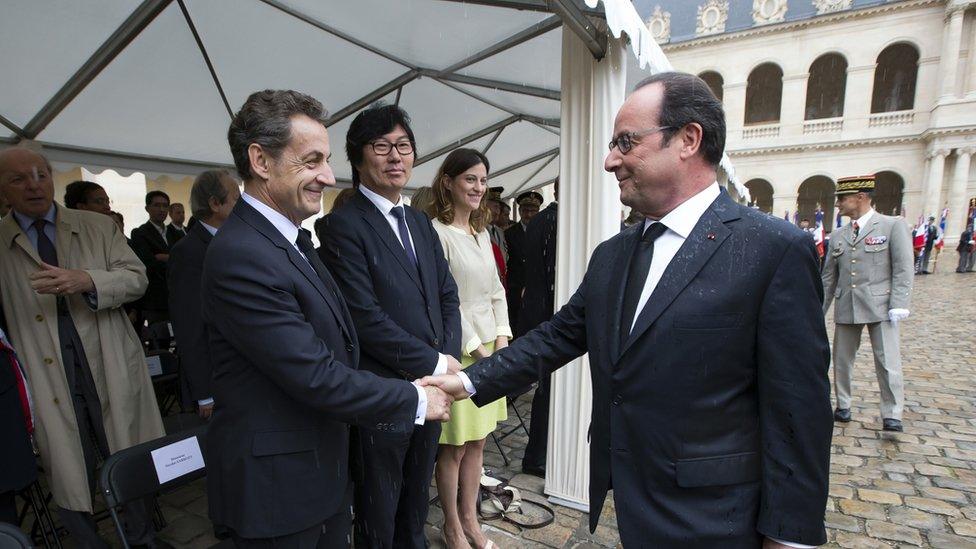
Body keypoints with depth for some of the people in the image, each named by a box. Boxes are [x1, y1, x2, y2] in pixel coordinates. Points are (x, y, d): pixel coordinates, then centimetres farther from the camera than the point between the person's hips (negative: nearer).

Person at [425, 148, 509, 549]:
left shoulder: (481, 231, 11)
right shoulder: (437, 232, -13)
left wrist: (502, 337, 2)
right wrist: (476, 347, -12)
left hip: (491, 348, 7)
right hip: (458, 351, -7)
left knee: (477, 441, 18)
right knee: (454, 448, 8)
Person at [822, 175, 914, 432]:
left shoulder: (893, 226, -1)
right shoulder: (838, 236, 10)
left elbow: (903, 269, -6)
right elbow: (829, 276, 13)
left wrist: (898, 305, -14)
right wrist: (819, 310, 10)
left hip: (880, 305, -4)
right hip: (846, 307, 4)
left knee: (887, 361, -2)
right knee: (841, 359, 10)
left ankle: (892, 415, 11)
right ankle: (843, 405, 25)